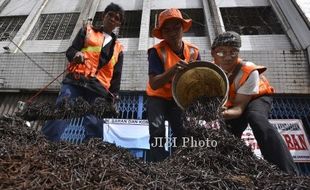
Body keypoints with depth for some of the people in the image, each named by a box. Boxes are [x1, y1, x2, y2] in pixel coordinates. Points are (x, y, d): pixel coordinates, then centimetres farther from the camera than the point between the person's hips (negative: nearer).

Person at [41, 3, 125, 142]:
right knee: (59, 116, -14)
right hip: (75, 82, -1)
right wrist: (76, 54, -17)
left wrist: (113, 97, 6)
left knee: (95, 129, -5)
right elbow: (70, 50, 8)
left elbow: (116, 76, 17)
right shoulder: (87, 30, 18)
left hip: (97, 89, 2)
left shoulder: (117, 48, 22)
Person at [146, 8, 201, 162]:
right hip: (158, 97, -3)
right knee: (157, 131, -20)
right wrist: (172, 70, -43)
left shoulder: (193, 51, -8)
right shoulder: (157, 51, -20)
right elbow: (154, 84, -29)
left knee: (182, 133, -1)